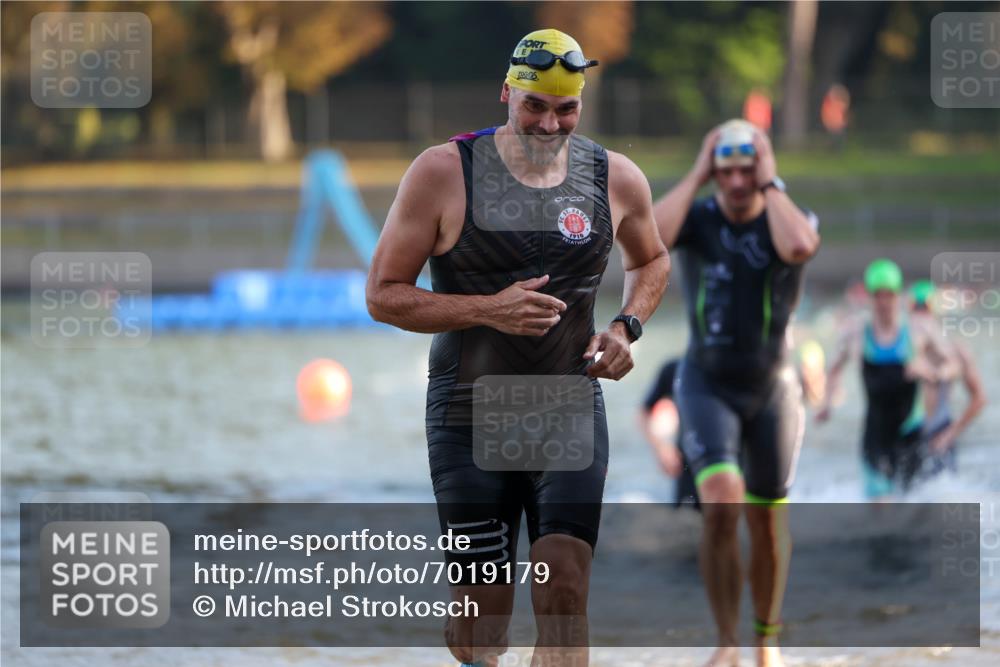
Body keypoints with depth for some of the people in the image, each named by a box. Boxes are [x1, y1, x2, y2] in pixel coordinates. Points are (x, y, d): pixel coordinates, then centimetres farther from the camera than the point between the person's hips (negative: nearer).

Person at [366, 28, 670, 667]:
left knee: (564, 601, -14)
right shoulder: (443, 172, -6)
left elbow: (652, 260, 24)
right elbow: (383, 295, -5)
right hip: (470, 419, -1)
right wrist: (488, 310, -18)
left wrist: (626, 327, 4)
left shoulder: (616, 179, 3)